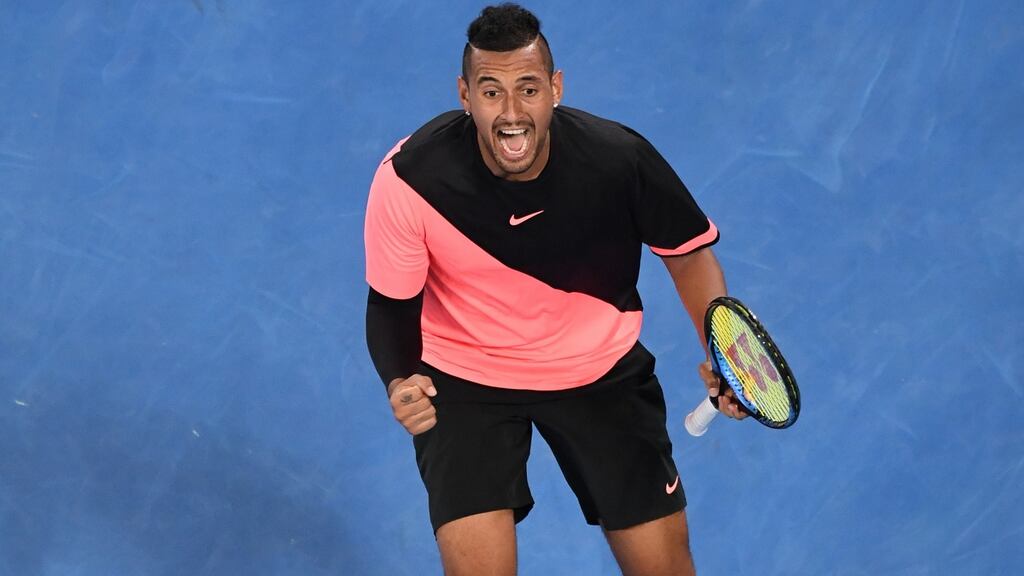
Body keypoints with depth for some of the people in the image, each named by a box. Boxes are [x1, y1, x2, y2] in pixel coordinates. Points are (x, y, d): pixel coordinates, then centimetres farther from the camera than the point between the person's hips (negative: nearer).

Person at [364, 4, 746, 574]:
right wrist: (401, 383, -31)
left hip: (603, 370, 2)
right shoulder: (408, 179, -26)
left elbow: (689, 251, -5)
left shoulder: (621, 158, -24)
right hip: (462, 377, -1)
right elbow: (392, 303, -11)